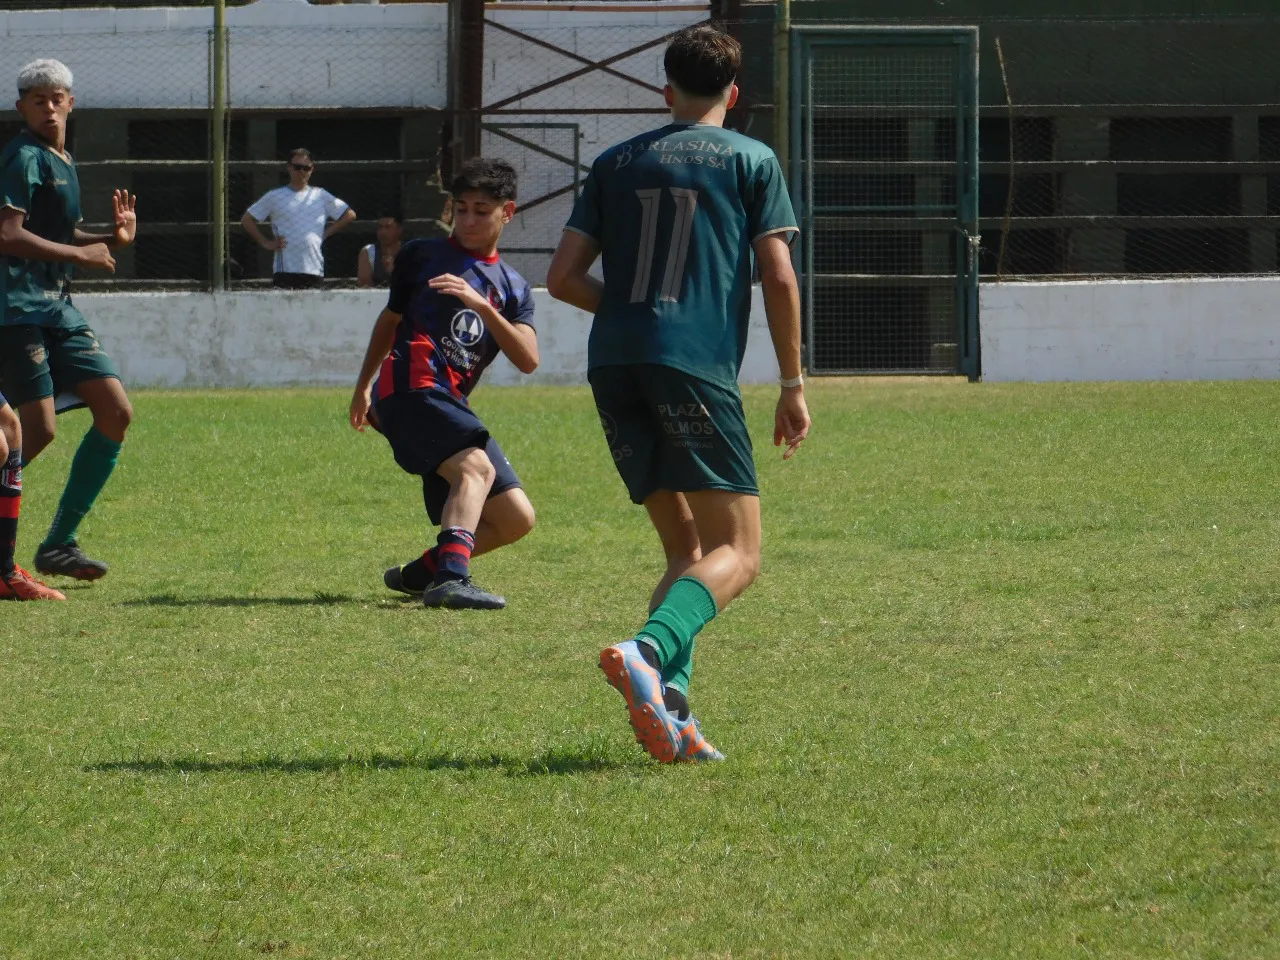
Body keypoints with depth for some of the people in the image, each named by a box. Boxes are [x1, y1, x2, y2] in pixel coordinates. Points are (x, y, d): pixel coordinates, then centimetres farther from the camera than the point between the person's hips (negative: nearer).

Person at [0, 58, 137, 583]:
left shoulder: (62, 161, 18)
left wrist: (111, 238, 13)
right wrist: (80, 254, -14)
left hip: (57, 307, 9)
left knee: (116, 411, 3)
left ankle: (59, 541, 7)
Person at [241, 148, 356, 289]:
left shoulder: (321, 196, 13)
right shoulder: (275, 197, 7)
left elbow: (349, 215, 20)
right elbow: (247, 220, 11)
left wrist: (326, 233, 10)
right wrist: (265, 243, 2)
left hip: (314, 270, 2)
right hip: (285, 270, -2)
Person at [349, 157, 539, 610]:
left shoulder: (512, 288, 15)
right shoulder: (421, 257, 10)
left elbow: (527, 361, -3)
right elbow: (390, 321, 24)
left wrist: (482, 306, -16)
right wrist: (364, 386, 30)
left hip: (451, 406, 6)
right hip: (409, 389, -6)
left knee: (515, 519, 2)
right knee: (476, 466, -32)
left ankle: (420, 573, 19)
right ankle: (451, 577, -49)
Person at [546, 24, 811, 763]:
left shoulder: (618, 162, 17)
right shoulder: (751, 161, 8)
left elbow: (564, 278, 13)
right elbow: (779, 276, 0)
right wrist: (794, 384, 7)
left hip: (614, 367, 5)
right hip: (696, 367, -5)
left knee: (687, 547, 15)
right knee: (736, 553, -6)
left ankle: (669, 705, -3)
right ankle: (647, 652, -33)